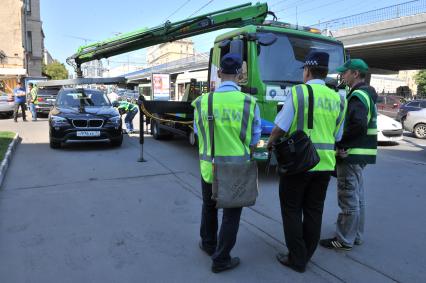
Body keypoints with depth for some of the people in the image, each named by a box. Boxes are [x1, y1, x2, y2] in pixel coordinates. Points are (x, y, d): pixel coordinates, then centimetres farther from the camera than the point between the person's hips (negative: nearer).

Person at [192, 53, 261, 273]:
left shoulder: (202, 102, -7)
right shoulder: (249, 102, -12)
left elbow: (199, 135, 4)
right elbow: (254, 141, -4)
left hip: (209, 166, 2)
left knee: (209, 207, 25)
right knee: (231, 214, 12)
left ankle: (208, 244, 44)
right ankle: (221, 260, 23)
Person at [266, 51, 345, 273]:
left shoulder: (298, 92, -10)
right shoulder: (337, 99, 6)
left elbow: (280, 128, -11)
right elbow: (337, 136, 11)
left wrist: (270, 144, 7)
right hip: (324, 163, 5)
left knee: (292, 210, 8)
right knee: (314, 211, 15)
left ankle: (297, 259, 17)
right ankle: (306, 254, 29)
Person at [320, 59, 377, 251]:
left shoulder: (358, 95, -14)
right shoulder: (367, 94, 16)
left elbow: (358, 125, -27)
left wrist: (340, 142, -15)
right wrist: (344, 143, 5)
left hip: (351, 155, -10)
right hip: (360, 154, 10)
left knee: (349, 199, -1)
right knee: (357, 197, 17)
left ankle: (344, 240, 10)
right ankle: (356, 235, 30)